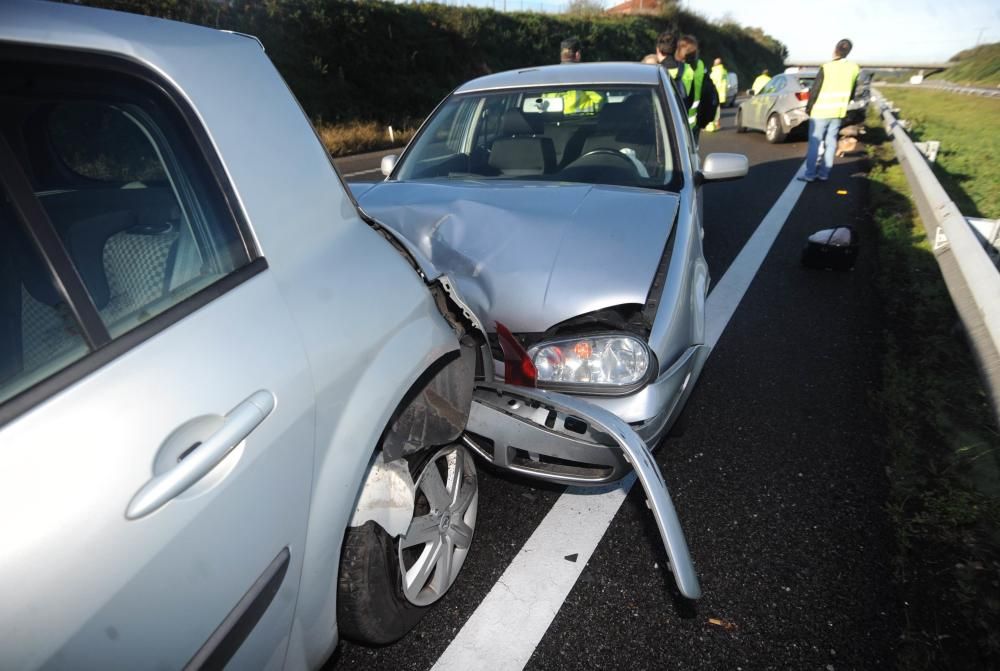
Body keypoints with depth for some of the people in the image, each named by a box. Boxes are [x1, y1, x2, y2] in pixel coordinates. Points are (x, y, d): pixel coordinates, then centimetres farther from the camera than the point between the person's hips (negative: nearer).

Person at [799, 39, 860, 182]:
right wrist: (841, 105, 22)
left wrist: (808, 108, 1)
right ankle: (824, 173, 11)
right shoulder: (854, 68, 4)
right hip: (838, 112, 5)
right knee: (830, 142, 9)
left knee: (814, 142, -1)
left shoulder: (826, 68, -13)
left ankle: (810, 174, -3)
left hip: (821, 112, -5)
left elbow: (814, 90, -11)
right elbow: (852, 93, 11)